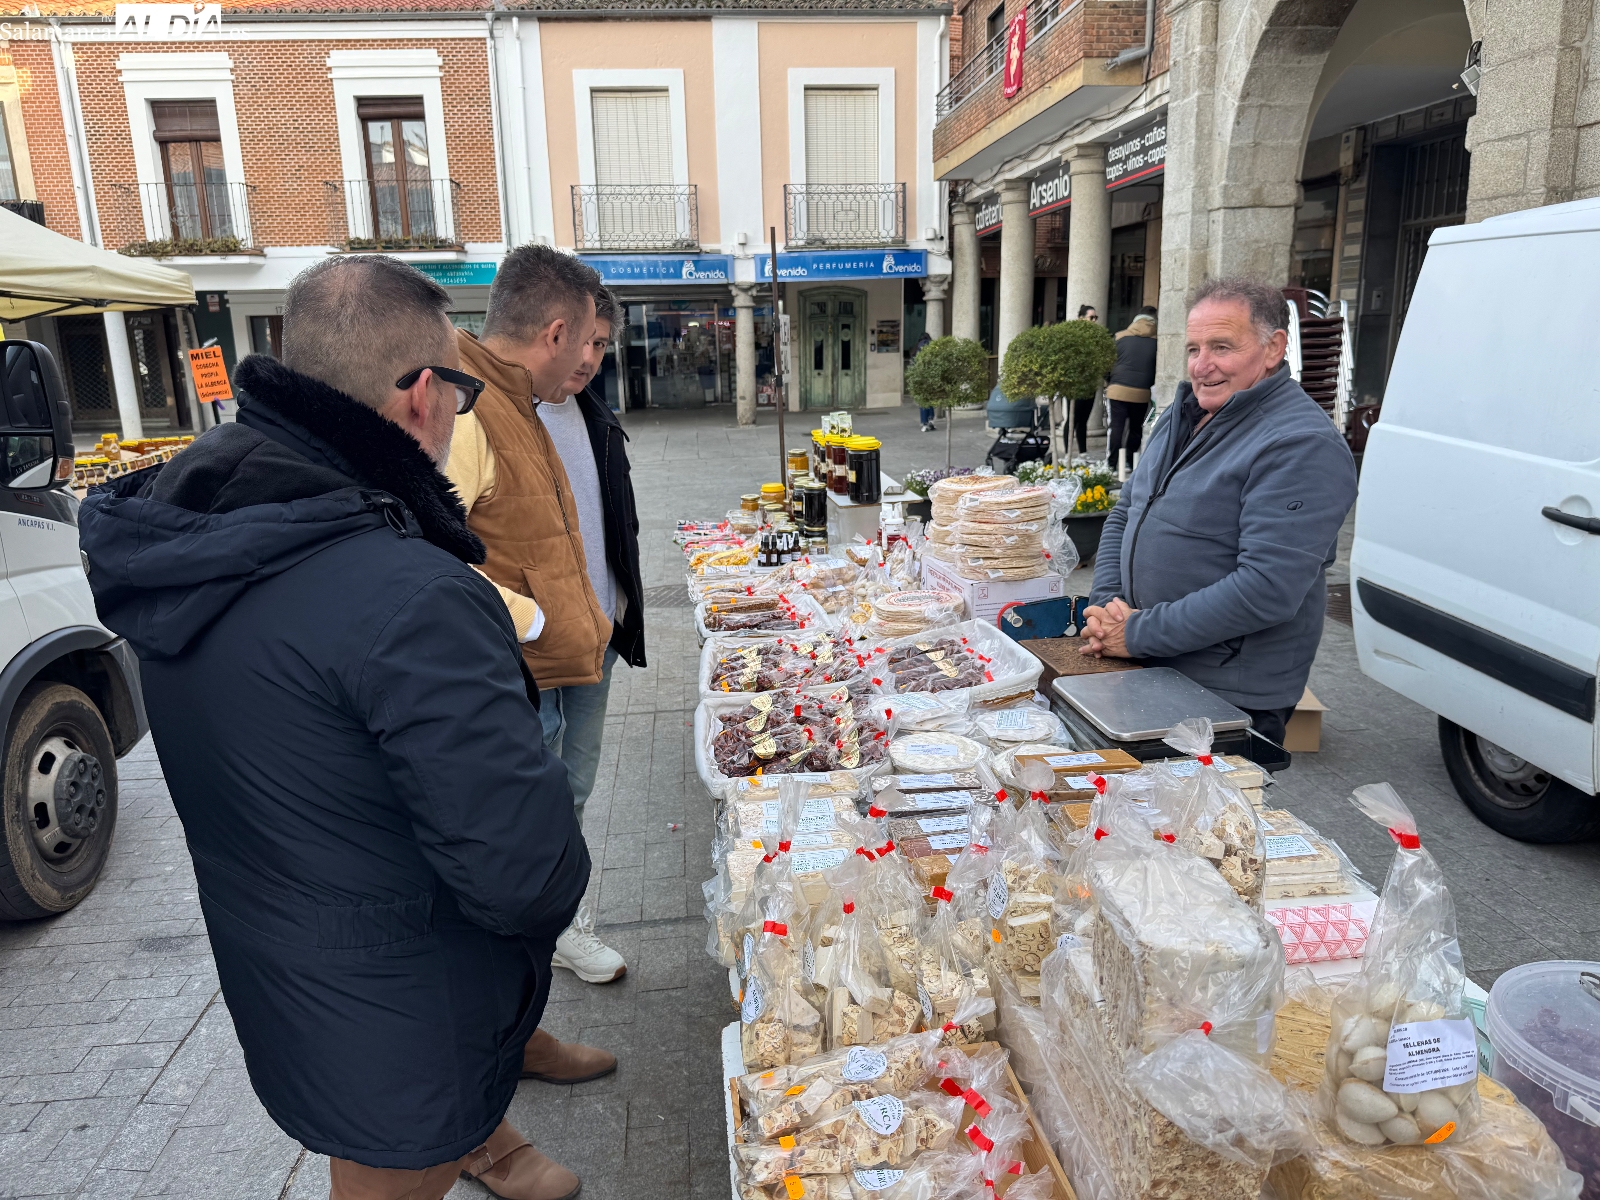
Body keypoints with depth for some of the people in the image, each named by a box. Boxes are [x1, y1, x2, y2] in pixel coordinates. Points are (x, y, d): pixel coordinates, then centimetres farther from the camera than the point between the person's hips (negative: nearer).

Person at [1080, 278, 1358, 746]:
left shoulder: (1301, 447, -19)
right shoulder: (1184, 416, 9)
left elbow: (1265, 589, -28)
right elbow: (1124, 515, 14)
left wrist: (1139, 634, -23)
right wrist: (1105, 604, -3)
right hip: (1144, 673, 8)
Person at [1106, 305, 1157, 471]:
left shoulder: (1121, 336, 4)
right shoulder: (1156, 340, 3)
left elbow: (1109, 363, 7)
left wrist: (1108, 382, 21)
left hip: (1118, 390, 0)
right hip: (1142, 393, 1)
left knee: (1116, 428, -1)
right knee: (1136, 429, 12)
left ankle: (1111, 465, -6)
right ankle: (1130, 464, 15)